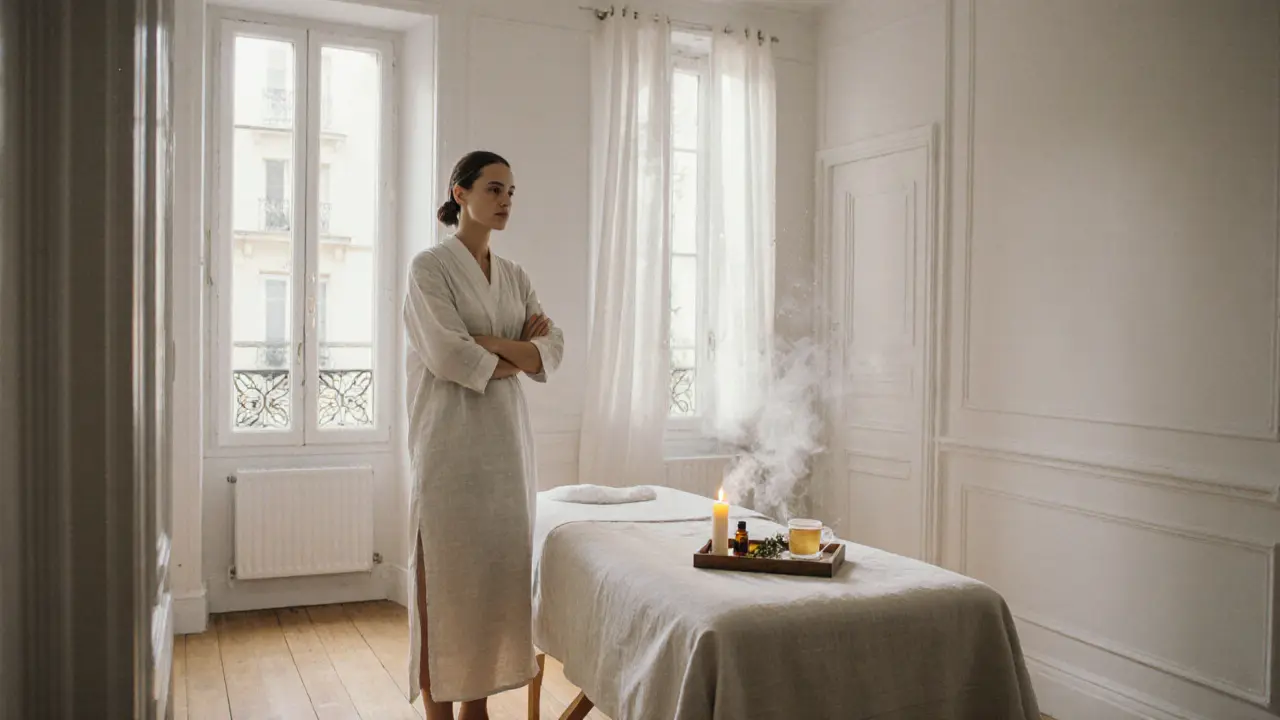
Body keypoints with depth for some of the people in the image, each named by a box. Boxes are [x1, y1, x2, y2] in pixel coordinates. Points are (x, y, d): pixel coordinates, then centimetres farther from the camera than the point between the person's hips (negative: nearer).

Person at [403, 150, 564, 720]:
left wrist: (491, 342, -11)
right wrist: (519, 356, -3)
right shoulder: (430, 267, -4)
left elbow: (552, 351, 5)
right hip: (452, 442, -6)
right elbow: (448, 356, -15)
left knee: (497, 571, 8)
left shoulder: (514, 277, 14)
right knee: (445, 574, -1)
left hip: (508, 439, 6)